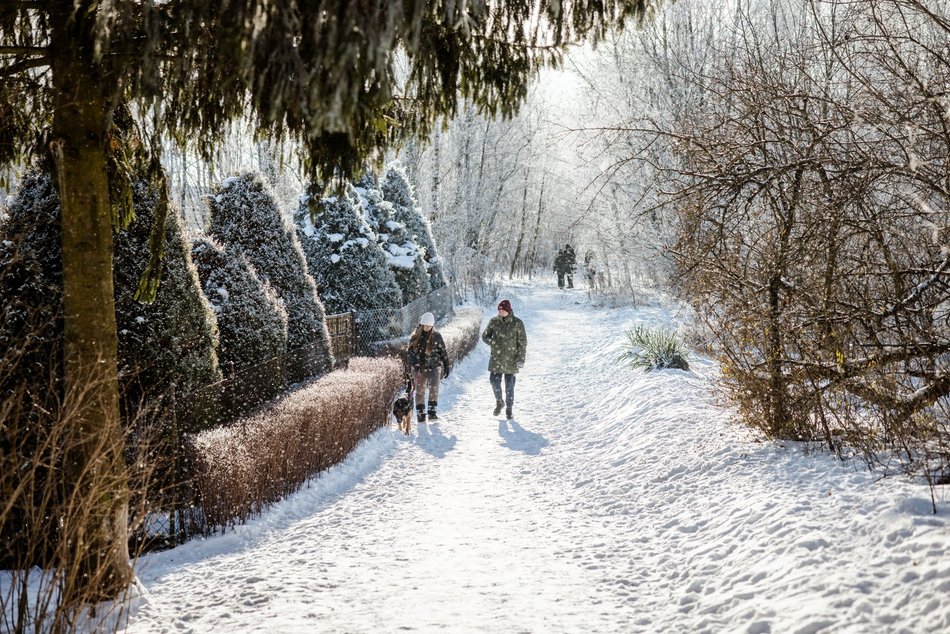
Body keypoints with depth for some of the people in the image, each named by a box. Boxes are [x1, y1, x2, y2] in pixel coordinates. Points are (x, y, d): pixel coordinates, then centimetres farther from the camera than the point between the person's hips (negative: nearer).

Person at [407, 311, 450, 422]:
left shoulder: (436, 336, 2)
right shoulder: (415, 336, 2)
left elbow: (443, 352, 8)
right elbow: (410, 351, 1)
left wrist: (446, 367, 8)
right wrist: (415, 363, -15)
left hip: (434, 366, 0)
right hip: (419, 368, 0)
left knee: (434, 388, -14)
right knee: (420, 391, 1)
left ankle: (432, 412, -8)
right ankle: (420, 414, 7)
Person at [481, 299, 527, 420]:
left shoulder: (517, 323, -6)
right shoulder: (493, 321, 1)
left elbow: (522, 342, -4)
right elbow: (485, 336, 10)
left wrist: (521, 359, -10)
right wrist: (493, 343, -10)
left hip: (511, 360, -2)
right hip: (496, 358, 2)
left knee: (509, 385, 3)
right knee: (494, 381, -3)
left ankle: (509, 409, 18)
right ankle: (499, 403, 24)